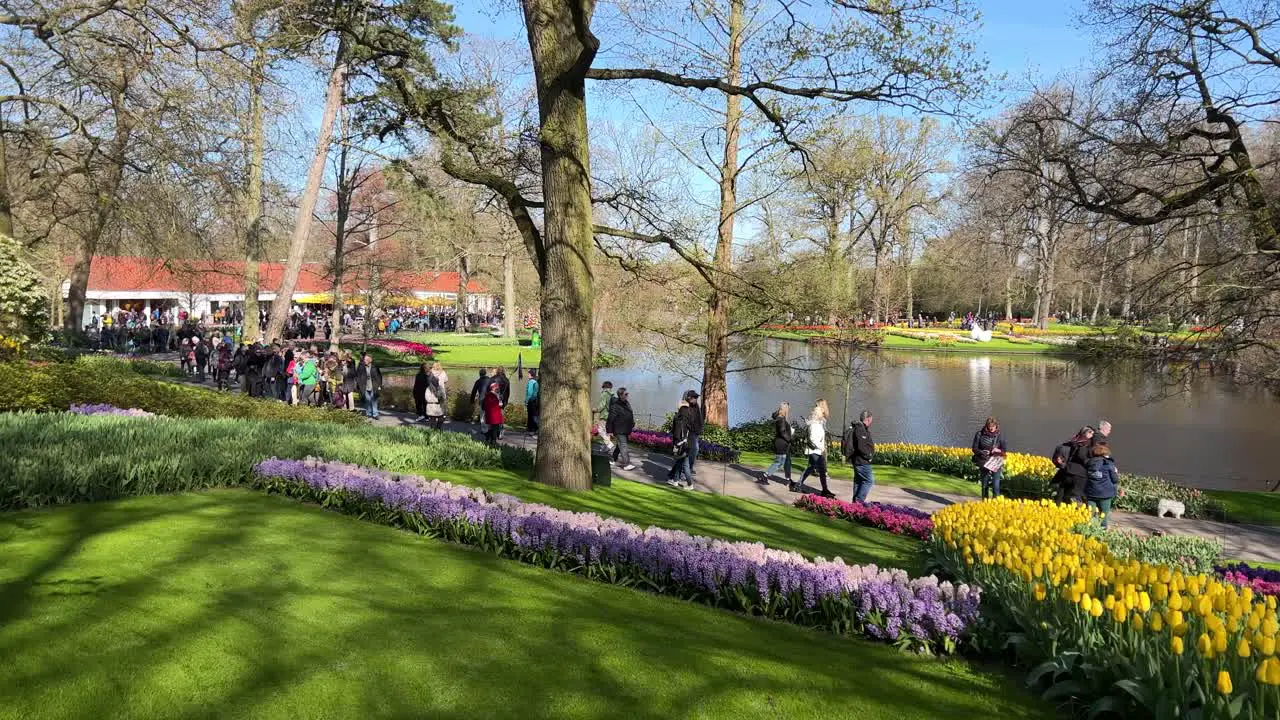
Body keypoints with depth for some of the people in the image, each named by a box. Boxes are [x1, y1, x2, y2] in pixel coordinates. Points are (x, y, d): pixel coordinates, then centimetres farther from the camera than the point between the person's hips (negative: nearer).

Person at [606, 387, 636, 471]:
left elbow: (630, 415, 24)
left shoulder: (626, 403, 10)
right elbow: (611, 419, -18)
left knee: (620, 445, 18)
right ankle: (626, 464, -17)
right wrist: (610, 431, -17)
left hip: (625, 429, 9)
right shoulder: (615, 406, -18)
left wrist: (633, 424, 22)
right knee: (623, 446, -13)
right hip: (619, 430, -9)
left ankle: (614, 459, 32)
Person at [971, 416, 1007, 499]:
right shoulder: (979, 434, -3)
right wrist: (982, 452, -19)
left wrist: (998, 450, -16)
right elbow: (974, 449, 0)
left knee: (996, 485, -10)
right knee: (984, 485, 8)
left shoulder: (999, 436, -1)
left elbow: (1005, 449, 5)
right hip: (984, 462, 0)